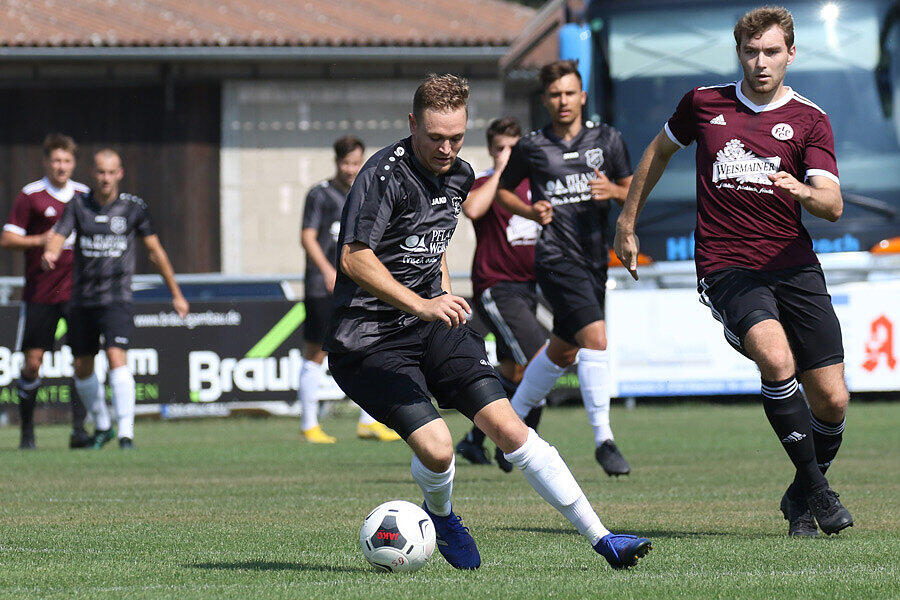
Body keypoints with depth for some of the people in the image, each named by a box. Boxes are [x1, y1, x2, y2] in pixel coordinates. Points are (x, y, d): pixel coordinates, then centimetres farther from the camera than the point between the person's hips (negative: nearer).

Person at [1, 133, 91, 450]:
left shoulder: (84, 195, 9)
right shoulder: (30, 195, -2)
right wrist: (41, 240, -17)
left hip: (77, 290, 2)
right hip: (39, 291, -2)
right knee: (32, 361, 0)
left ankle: (79, 429, -6)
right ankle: (27, 429, 16)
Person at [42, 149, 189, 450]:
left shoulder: (133, 207, 0)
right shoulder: (78, 205, 3)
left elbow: (156, 251, 8)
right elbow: (58, 236, -8)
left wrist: (176, 294, 12)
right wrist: (50, 253, -33)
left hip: (117, 298, -3)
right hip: (83, 298, 3)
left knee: (116, 357, -21)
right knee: (82, 368, 10)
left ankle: (126, 432, -22)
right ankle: (102, 426, 32)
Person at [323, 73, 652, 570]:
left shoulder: (458, 175, 10)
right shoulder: (386, 173, -17)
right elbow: (355, 257, -26)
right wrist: (421, 304, -33)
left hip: (432, 325, 7)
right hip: (368, 338, -7)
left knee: (509, 429, -7)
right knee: (435, 447, -22)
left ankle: (600, 537, -5)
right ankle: (439, 515, 13)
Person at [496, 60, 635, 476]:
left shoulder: (606, 139, 6)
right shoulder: (530, 148, 0)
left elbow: (633, 192, 10)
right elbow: (502, 191, 14)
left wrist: (614, 190, -12)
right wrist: (530, 210, -5)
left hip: (595, 258, 5)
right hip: (556, 257, -5)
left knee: (564, 351, 16)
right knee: (595, 338, -21)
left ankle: (512, 419, 37)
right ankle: (603, 440, -17)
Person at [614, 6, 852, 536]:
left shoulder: (810, 119, 4)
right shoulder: (704, 104, 7)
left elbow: (833, 205, -7)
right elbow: (660, 151, 26)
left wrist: (803, 191, -29)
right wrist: (628, 221, 28)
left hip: (793, 267, 2)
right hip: (726, 267, -1)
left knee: (832, 400, -5)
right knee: (776, 358, -30)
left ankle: (801, 496, 24)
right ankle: (816, 485, -17)